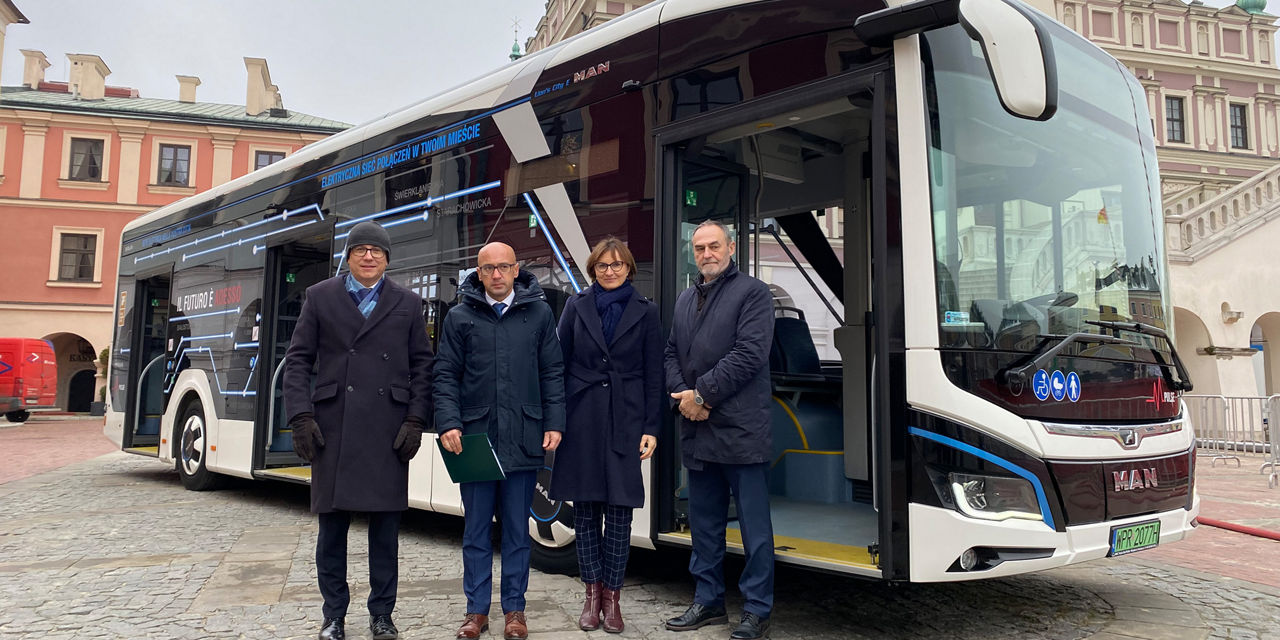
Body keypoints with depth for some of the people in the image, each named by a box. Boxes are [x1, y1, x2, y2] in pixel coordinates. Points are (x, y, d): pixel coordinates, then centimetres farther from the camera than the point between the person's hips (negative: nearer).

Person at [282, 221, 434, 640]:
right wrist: (301, 415, -5)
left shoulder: (408, 304, 10)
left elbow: (422, 366, 8)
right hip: (333, 428, 0)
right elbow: (298, 359, 6)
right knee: (332, 522, 7)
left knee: (386, 523, 6)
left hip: (388, 429, 0)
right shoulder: (320, 297, 9)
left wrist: (415, 421, -2)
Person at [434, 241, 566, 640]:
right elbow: (445, 375, 3)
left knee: (517, 529, 9)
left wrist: (554, 424, -1)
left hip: (523, 439, 0)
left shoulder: (539, 313, 6)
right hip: (475, 437, 0)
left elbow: (552, 372, 6)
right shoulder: (460, 317, 6)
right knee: (476, 528, 8)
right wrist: (448, 423, -9)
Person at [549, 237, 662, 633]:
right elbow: (559, 364, 7)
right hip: (582, 419, 1)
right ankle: (592, 594, 18)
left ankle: (612, 597, 13)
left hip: (625, 421, -1)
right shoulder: (577, 307, 8)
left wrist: (651, 429, -3)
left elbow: (653, 375, 4)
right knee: (585, 509, 6)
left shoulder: (645, 312, 6)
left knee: (620, 510, 2)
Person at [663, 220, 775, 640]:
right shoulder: (685, 299, 18)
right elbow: (671, 354, 16)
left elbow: (750, 354, -15)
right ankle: (708, 601, 28)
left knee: (754, 525, 1)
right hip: (696, 432, 7)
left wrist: (702, 393, -13)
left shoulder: (752, 293, -4)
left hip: (741, 432, -7)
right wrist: (682, 396, -3)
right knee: (703, 523, 16)